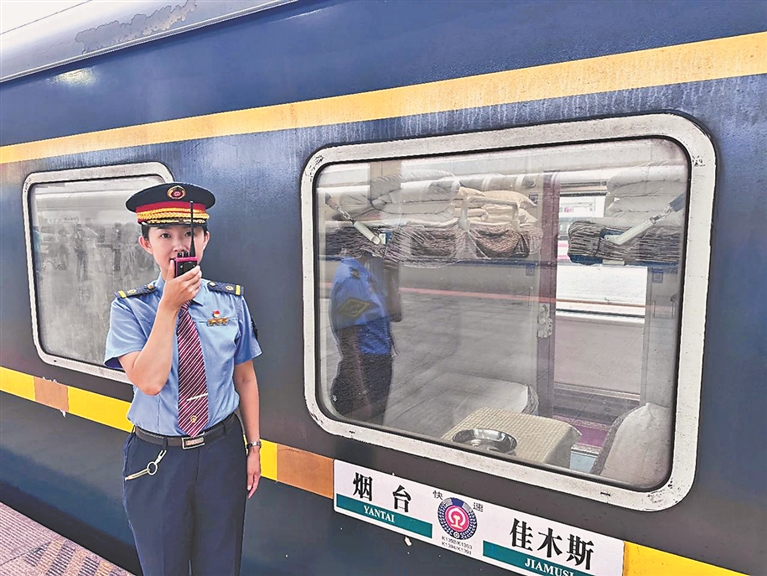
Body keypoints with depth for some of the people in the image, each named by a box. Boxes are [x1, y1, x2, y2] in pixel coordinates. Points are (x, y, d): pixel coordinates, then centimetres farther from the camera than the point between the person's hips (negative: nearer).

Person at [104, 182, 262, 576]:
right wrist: (169, 306, -24)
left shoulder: (230, 302, -5)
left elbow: (245, 379, 1)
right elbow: (149, 382, -24)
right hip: (156, 459, -1)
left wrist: (253, 447, 1)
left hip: (222, 454, 1)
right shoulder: (130, 308, -10)